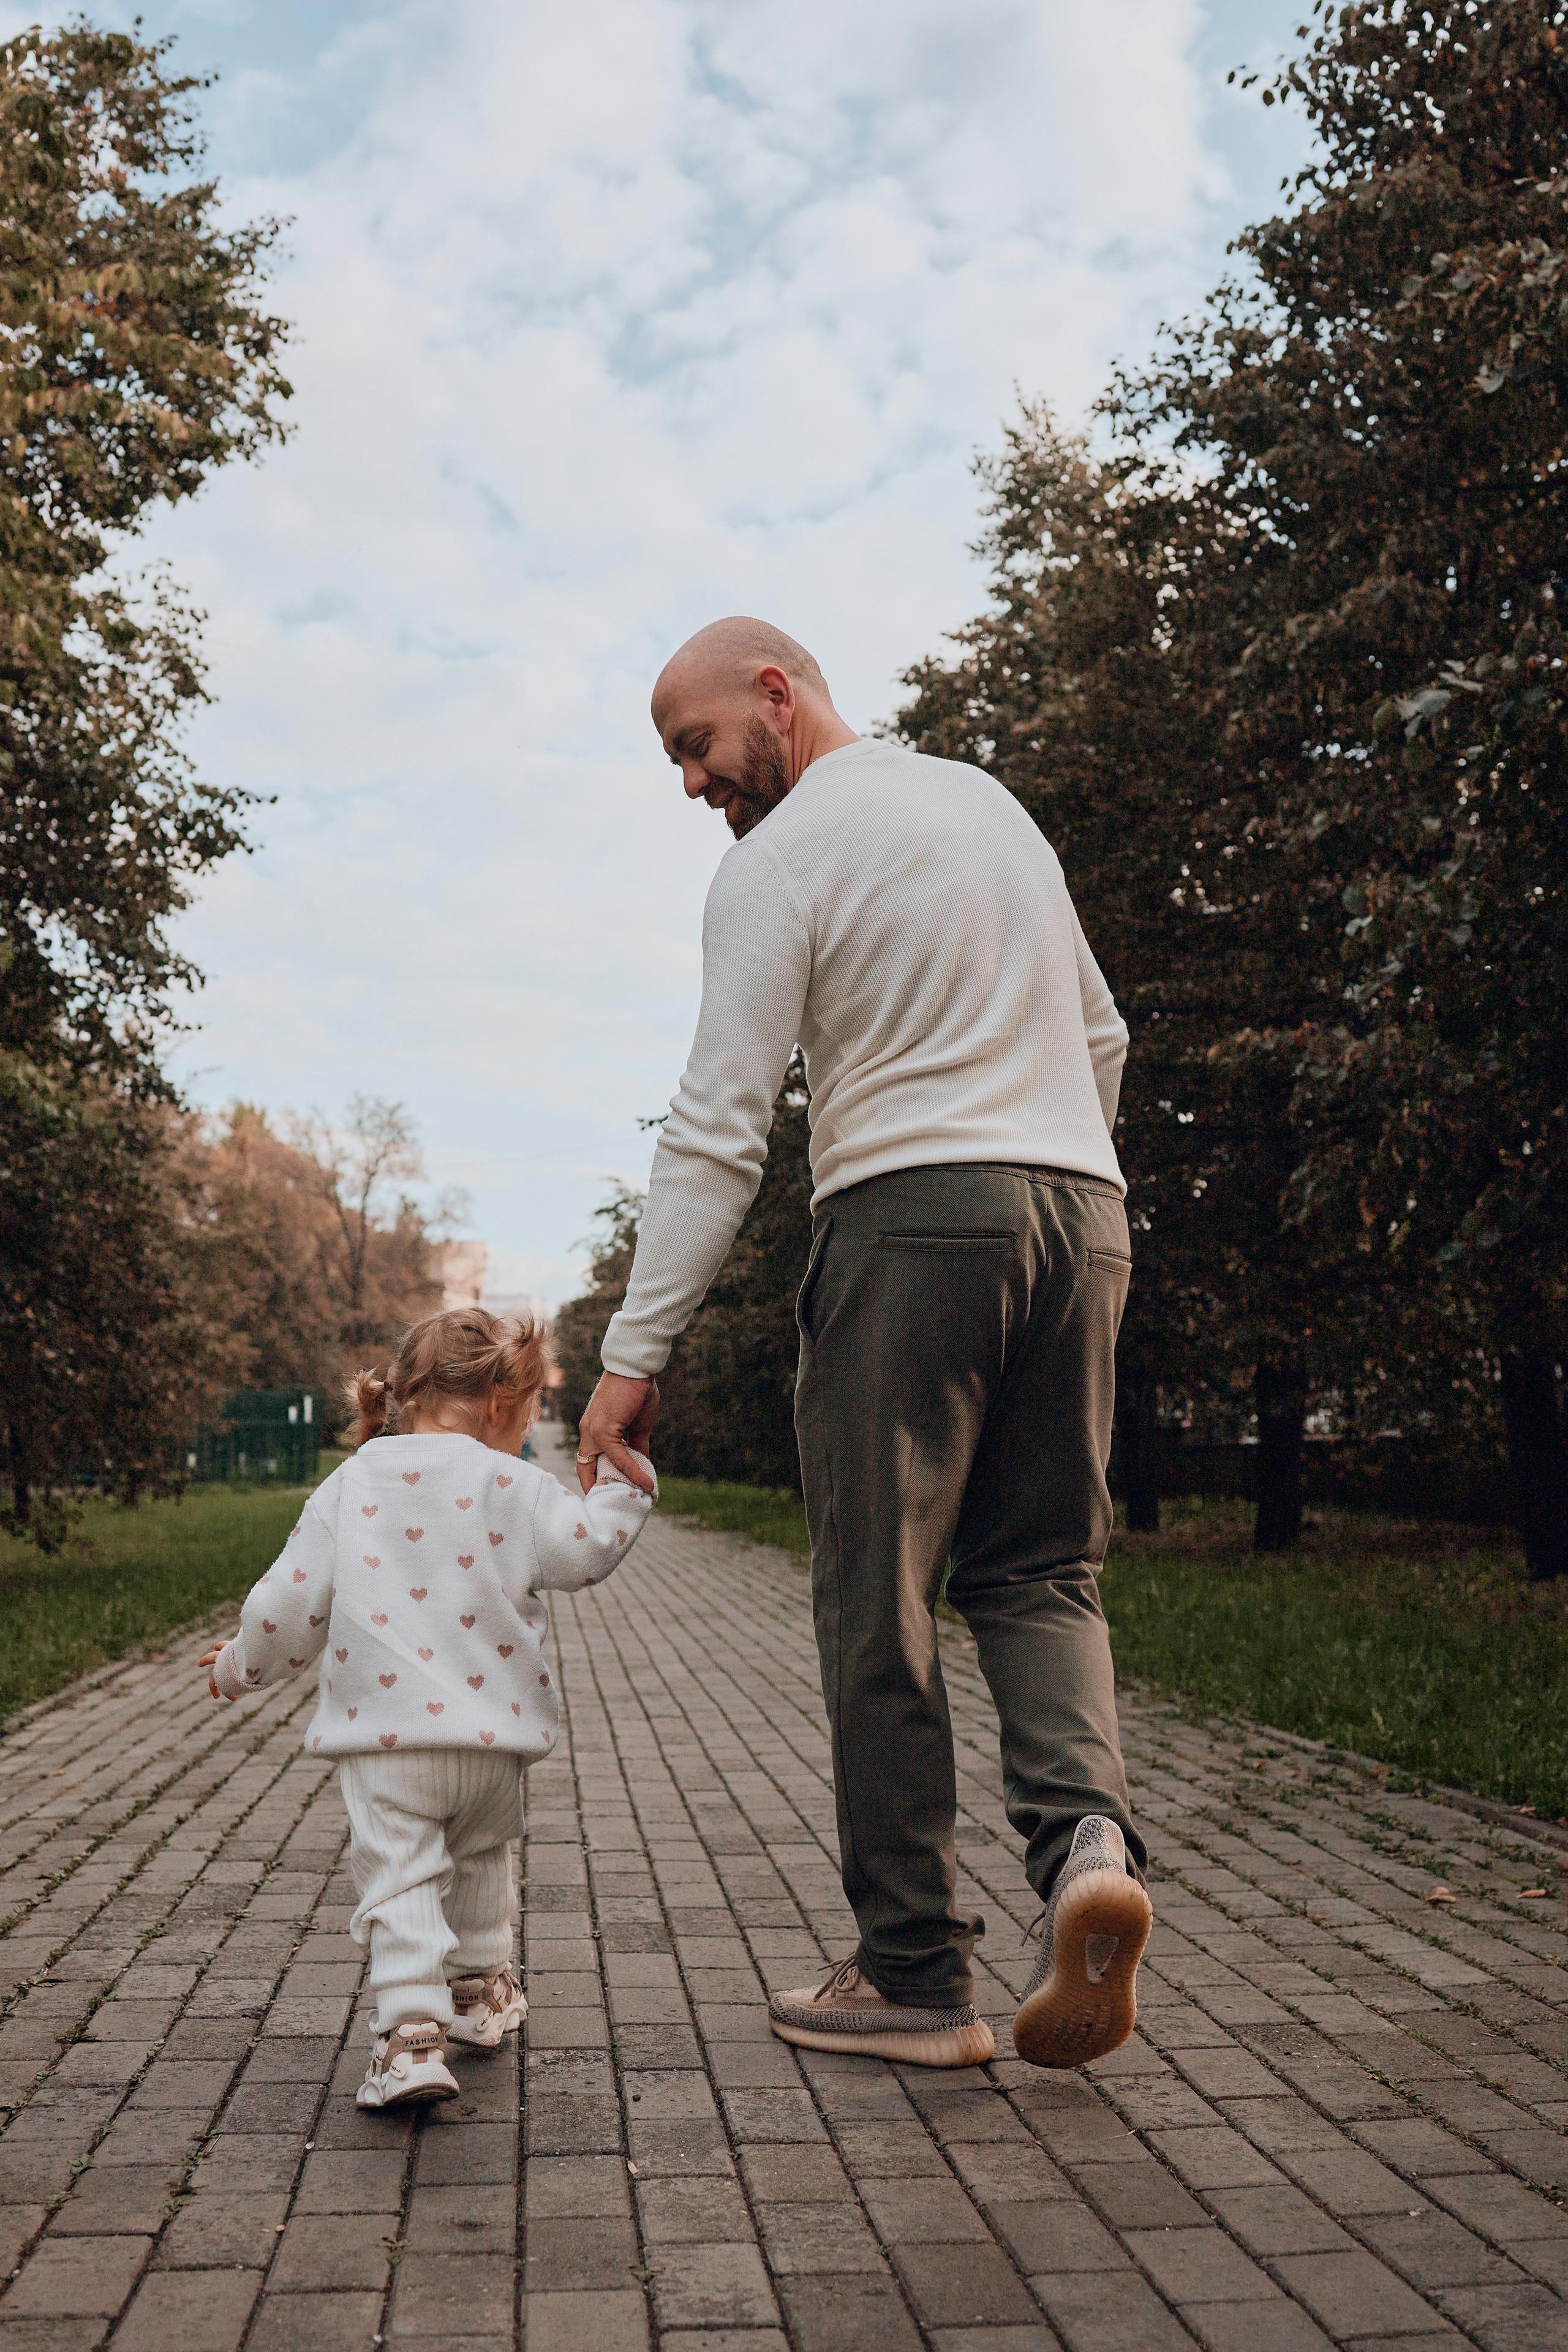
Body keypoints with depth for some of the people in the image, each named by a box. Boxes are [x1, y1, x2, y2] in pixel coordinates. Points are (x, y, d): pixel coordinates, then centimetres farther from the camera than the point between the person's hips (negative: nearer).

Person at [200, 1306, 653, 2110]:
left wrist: (242, 1665, 19)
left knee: (398, 1876, 0)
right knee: (481, 1856, 23)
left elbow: (294, 1600, 3)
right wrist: (621, 1485, 12)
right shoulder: (512, 1485, -2)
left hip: (379, 1734, 0)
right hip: (486, 1725, 1)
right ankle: (479, 1991, 37)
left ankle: (410, 2029, -14)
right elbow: (583, 1549, -3)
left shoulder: (350, 1484, 4)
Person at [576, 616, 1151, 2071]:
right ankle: (1085, 1833, -11)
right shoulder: (990, 802, 19)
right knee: (1038, 1572, 13)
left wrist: (635, 1351, -9)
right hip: (1081, 1204, 7)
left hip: (910, 1215, -7)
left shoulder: (778, 862, -4)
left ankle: (916, 1978, 6)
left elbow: (717, 1133, -11)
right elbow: (1100, 1039, 24)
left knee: (880, 1607, 1)